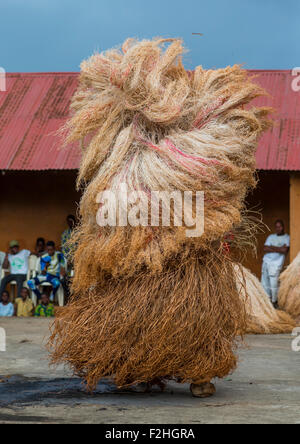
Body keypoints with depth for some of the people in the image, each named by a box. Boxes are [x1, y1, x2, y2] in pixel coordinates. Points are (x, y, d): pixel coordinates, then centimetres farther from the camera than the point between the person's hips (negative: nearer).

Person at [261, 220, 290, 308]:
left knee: (273, 284, -5)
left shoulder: (287, 238, 0)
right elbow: (265, 249, 0)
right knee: (264, 283, 9)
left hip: (276, 264, -5)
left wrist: (271, 247, -6)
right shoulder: (271, 237, 13)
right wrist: (278, 249, -9)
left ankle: (274, 302, 13)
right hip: (266, 262, 5)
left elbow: (285, 250, -15)